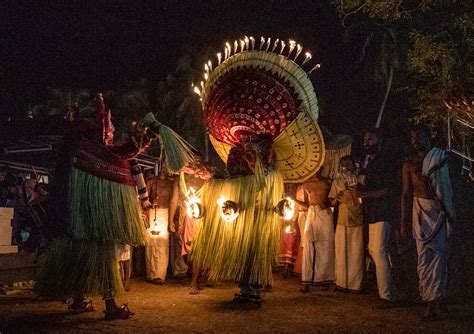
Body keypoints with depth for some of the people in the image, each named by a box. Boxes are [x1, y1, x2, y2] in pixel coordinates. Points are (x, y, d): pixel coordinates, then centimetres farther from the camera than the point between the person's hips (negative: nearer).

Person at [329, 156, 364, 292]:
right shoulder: (337, 181, 11)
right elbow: (332, 202, 12)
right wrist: (336, 199, -8)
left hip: (358, 221, -2)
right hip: (342, 221, 2)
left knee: (357, 253, -3)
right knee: (342, 252, 3)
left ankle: (356, 284, 3)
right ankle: (341, 282, 11)